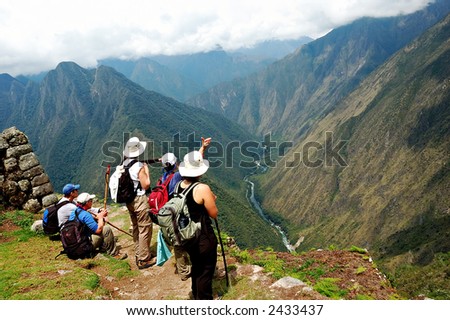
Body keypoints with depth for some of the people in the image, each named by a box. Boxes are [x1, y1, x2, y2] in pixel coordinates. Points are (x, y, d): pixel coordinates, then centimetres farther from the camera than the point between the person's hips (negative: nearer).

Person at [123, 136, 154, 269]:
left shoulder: (124, 164, 2)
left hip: (129, 200, 8)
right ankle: (144, 259, 10)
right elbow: (146, 185, -16)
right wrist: (147, 171, -5)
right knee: (145, 229, 3)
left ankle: (138, 254, 33)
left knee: (136, 227, 20)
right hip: (140, 200, -8)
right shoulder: (139, 166, -20)